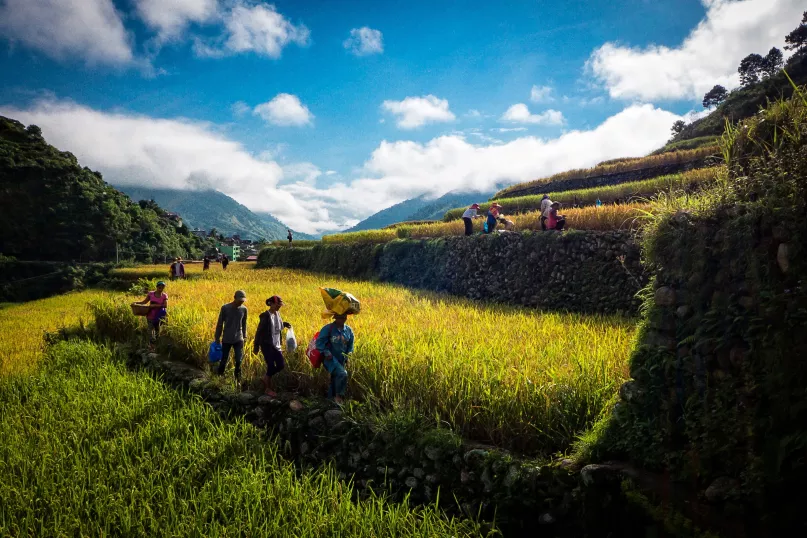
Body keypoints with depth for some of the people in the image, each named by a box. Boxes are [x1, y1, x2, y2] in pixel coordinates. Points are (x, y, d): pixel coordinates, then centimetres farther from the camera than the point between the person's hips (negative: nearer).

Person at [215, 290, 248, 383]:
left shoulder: (244, 309, -2)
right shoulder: (225, 308, -9)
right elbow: (220, 324, -1)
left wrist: (245, 336, 13)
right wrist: (217, 338, 1)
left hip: (239, 339, 2)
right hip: (226, 340, -1)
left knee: (239, 361, -4)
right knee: (224, 360, 8)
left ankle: (237, 379, 8)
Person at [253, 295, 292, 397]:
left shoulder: (277, 314, 4)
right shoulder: (265, 316, -17)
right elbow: (259, 332, -13)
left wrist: (284, 324, -2)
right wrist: (256, 346, -11)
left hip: (276, 345, 7)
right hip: (267, 345, -7)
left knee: (281, 365, 7)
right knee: (271, 366, -2)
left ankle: (266, 377, 30)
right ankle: (268, 389, 16)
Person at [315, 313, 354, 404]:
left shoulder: (348, 330, 5)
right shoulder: (328, 328, -13)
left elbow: (350, 346, 16)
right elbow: (320, 342, -12)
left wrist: (349, 354, 0)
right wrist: (326, 352, -22)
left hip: (341, 360, 6)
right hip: (330, 359, -6)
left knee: (335, 380, 14)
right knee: (342, 374, -25)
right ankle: (339, 396, -9)